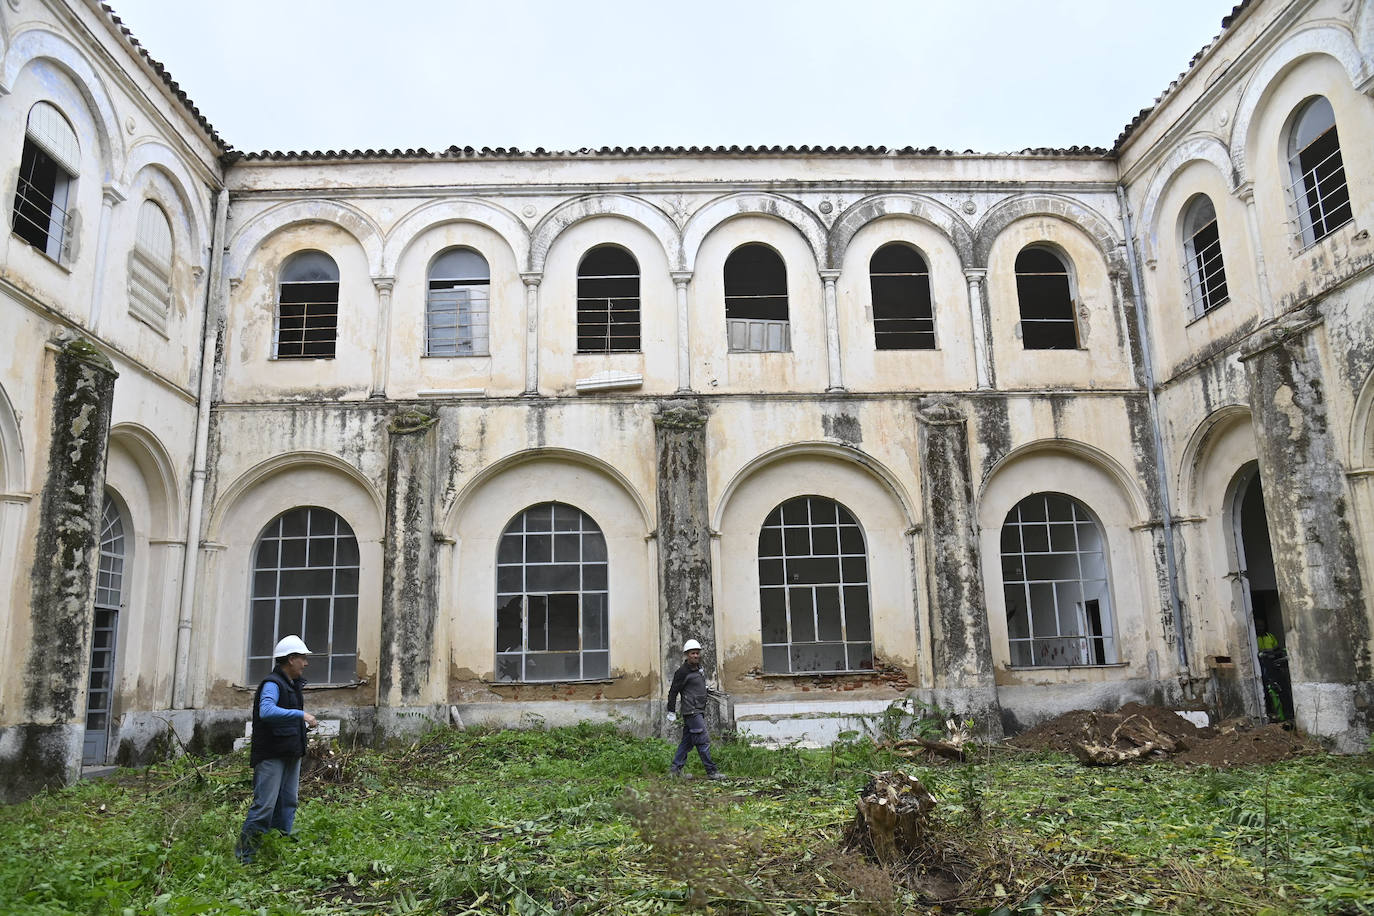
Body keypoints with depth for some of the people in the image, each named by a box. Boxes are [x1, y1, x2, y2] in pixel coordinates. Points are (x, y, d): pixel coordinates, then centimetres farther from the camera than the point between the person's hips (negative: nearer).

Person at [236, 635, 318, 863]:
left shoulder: (294, 684, 16)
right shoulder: (272, 684, -14)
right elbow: (267, 711, -33)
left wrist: (304, 724, 11)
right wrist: (301, 715, -32)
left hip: (292, 754, 9)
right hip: (271, 756, -9)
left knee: (287, 804, 12)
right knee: (265, 805, -9)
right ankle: (243, 854, 1)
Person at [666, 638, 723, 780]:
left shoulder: (698, 669, 16)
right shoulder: (682, 672, -10)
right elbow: (673, 692, -9)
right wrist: (671, 712, -10)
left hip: (699, 711, 9)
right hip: (691, 711, -9)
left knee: (687, 741, 11)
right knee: (703, 741, -10)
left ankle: (676, 769, 16)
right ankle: (711, 772, -9)